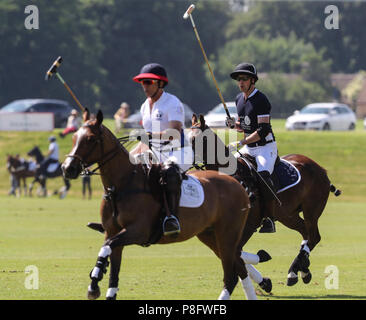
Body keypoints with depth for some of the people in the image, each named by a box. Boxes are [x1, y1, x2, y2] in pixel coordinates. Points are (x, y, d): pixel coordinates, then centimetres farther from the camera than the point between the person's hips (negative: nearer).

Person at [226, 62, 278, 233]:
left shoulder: (261, 100, -15)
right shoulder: (239, 99, 10)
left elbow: (264, 130, -21)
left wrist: (242, 142, -25)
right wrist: (234, 124, -1)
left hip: (266, 147, -9)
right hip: (248, 148, 9)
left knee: (263, 175, -30)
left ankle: (269, 219, -28)